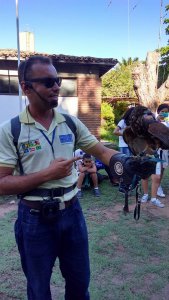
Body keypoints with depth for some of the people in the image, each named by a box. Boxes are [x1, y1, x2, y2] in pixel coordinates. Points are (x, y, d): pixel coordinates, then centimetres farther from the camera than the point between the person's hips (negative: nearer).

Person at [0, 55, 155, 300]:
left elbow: (102, 151, 0)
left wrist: (126, 162, -21)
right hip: (35, 220, -3)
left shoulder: (71, 122, -1)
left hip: (72, 213, 3)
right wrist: (47, 174, -21)